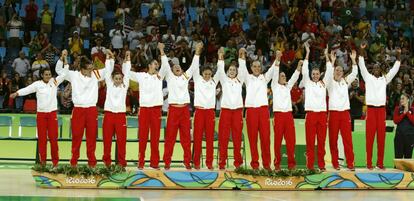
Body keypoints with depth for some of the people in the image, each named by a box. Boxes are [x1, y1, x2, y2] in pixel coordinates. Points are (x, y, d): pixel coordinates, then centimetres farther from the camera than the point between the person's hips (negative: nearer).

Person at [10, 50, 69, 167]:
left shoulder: (54, 82, 3)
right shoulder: (37, 84, -1)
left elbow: (64, 73, -4)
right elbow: (28, 89, -14)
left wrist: (63, 58, -14)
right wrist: (17, 93, -31)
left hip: (52, 113, 0)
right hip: (41, 114, 0)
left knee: (53, 138, -1)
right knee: (42, 138, 3)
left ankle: (55, 162, 6)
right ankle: (42, 161, 9)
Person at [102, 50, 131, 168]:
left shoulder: (125, 86, 9)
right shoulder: (109, 85, 10)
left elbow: (126, 72, 7)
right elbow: (108, 71, 6)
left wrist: (127, 59, 0)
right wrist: (109, 58, 1)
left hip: (121, 115, 0)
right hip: (109, 114, 0)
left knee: (121, 139, -1)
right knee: (107, 139, 1)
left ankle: (122, 162, 3)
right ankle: (106, 161, 8)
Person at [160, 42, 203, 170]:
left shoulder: (186, 77, 15)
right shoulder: (170, 77, 10)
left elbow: (193, 66, 9)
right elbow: (165, 65, -1)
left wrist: (197, 52, 1)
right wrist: (162, 51, -10)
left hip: (185, 109, 2)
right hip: (173, 108, -2)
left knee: (186, 136, 4)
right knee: (170, 136, -2)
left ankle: (187, 161, 8)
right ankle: (167, 162, 1)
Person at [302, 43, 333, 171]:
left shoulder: (323, 83, 14)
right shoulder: (307, 83, 9)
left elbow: (329, 72, 6)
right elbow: (304, 71, -2)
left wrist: (327, 56, 0)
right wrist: (307, 53, -6)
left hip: (322, 114, 2)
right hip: (311, 113, -2)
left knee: (322, 140, 3)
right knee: (310, 140, -3)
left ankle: (321, 165, 7)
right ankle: (310, 165, -2)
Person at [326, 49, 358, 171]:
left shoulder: (346, 81, 13)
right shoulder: (330, 82, 5)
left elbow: (354, 73, 0)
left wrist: (353, 60, -12)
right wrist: (332, 61, -26)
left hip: (345, 113, 2)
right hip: (333, 113, -2)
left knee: (348, 139, -3)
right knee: (333, 139, 0)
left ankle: (350, 163, -3)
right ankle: (335, 163, 6)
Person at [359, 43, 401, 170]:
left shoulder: (385, 79, 15)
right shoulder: (368, 78, 9)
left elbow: (394, 69, 9)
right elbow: (362, 66, -1)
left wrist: (398, 56, -2)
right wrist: (361, 51, -12)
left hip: (381, 109, 2)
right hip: (371, 109, -2)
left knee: (381, 137, 1)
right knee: (370, 137, -4)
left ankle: (380, 163, 5)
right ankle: (369, 163, -2)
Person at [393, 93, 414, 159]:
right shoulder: (397, 109, 6)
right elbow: (396, 121, -5)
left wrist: (407, 112, -11)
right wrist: (403, 113, -12)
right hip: (399, 134, 0)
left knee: (408, 156, 4)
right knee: (398, 156, -2)